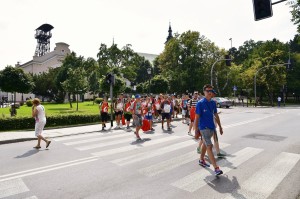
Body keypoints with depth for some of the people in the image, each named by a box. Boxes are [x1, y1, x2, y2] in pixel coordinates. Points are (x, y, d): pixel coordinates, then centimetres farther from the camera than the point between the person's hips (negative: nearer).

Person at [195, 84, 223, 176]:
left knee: (205, 144, 20)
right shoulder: (200, 103, -13)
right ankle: (216, 168, -9)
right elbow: (197, 117, -12)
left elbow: (216, 116, 14)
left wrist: (220, 127, 16)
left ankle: (201, 160, 38)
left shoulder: (213, 103, 5)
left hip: (212, 127, 7)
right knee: (209, 146, -10)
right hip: (204, 128, -7)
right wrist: (196, 130, -14)